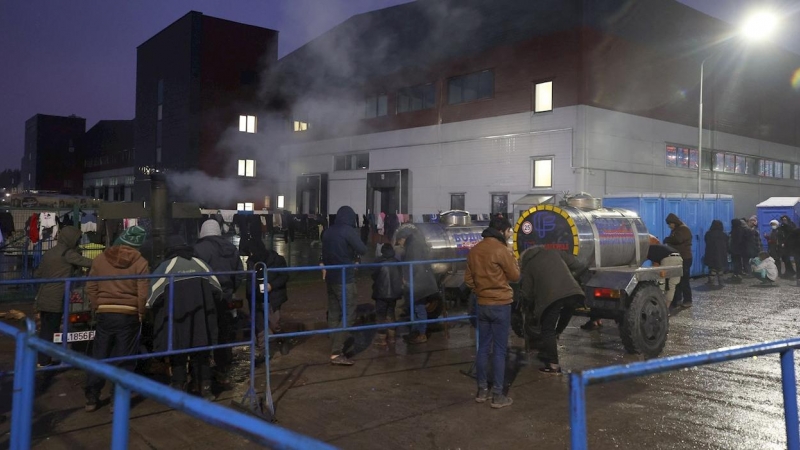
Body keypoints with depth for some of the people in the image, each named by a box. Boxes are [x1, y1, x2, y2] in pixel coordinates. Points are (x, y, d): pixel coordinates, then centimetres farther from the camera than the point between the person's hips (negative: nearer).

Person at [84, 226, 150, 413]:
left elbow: (90, 288, 6)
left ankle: (91, 398, 19)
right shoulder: (140, 263, -7)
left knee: (99, 356, 14)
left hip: (104, 314, 3)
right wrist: (140, 314, 4)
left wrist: (97, 308, 15)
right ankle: (117, 400, 9)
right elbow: (143, 294, -10)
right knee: (124, 360, 6)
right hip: (129, 315, -3)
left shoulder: (100, 259, 3)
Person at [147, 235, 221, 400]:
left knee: (178, 352, 6)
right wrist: (207, 304, 22)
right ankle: (205, 387, 12)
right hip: (200, 316, 3)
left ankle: (179, 389, 8)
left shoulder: (166, 266, -2)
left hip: (176, 317, -3)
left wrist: (149, 305, 9)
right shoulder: (199, 263, 8)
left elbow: (154, 291, -8)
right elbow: (216, 289, 9)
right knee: (201, 350, 11)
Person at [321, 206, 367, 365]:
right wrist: (353, 252, 7)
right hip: (345, 278, -8)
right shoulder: (349, 230, -12)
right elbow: (363, 250, -13)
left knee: (334, 315, 10)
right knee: (349, 315, -6)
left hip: (331, 277, 8)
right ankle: (336, 353, -11)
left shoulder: (328, 231, 10)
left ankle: (335, 350, 13)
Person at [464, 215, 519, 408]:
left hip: (482, 304, 6)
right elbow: (515, 275, -6)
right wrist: (511, 258, 8)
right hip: (500, 305, -6)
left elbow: (468, 278, 10)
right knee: (499, 350, -1)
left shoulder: (474, 250, 5)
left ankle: (482, 390, 19)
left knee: (483, 347, 12)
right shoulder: (501, 250, -16)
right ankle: (497, 395, 3)